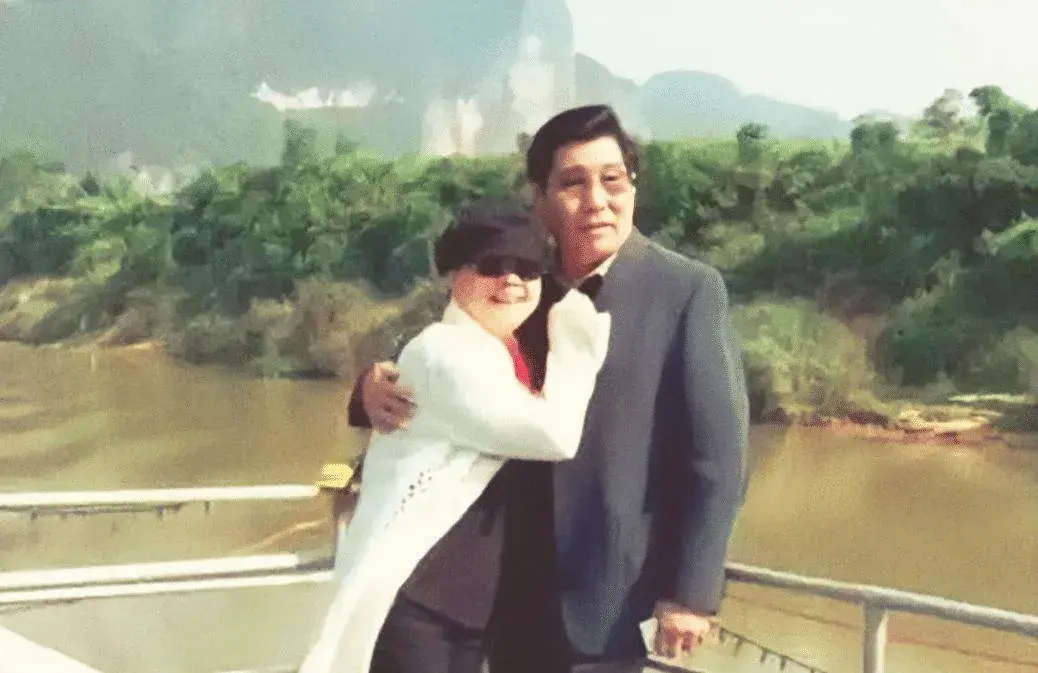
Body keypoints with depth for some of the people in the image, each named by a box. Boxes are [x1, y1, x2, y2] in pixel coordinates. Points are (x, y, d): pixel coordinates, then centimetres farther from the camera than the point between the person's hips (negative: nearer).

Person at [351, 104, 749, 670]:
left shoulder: (688, 291, -9)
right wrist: (379, 386, -14)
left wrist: (692, 591, -16)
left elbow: (718, 453, -12)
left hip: (609, 595, -5)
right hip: (511, 589, 5)